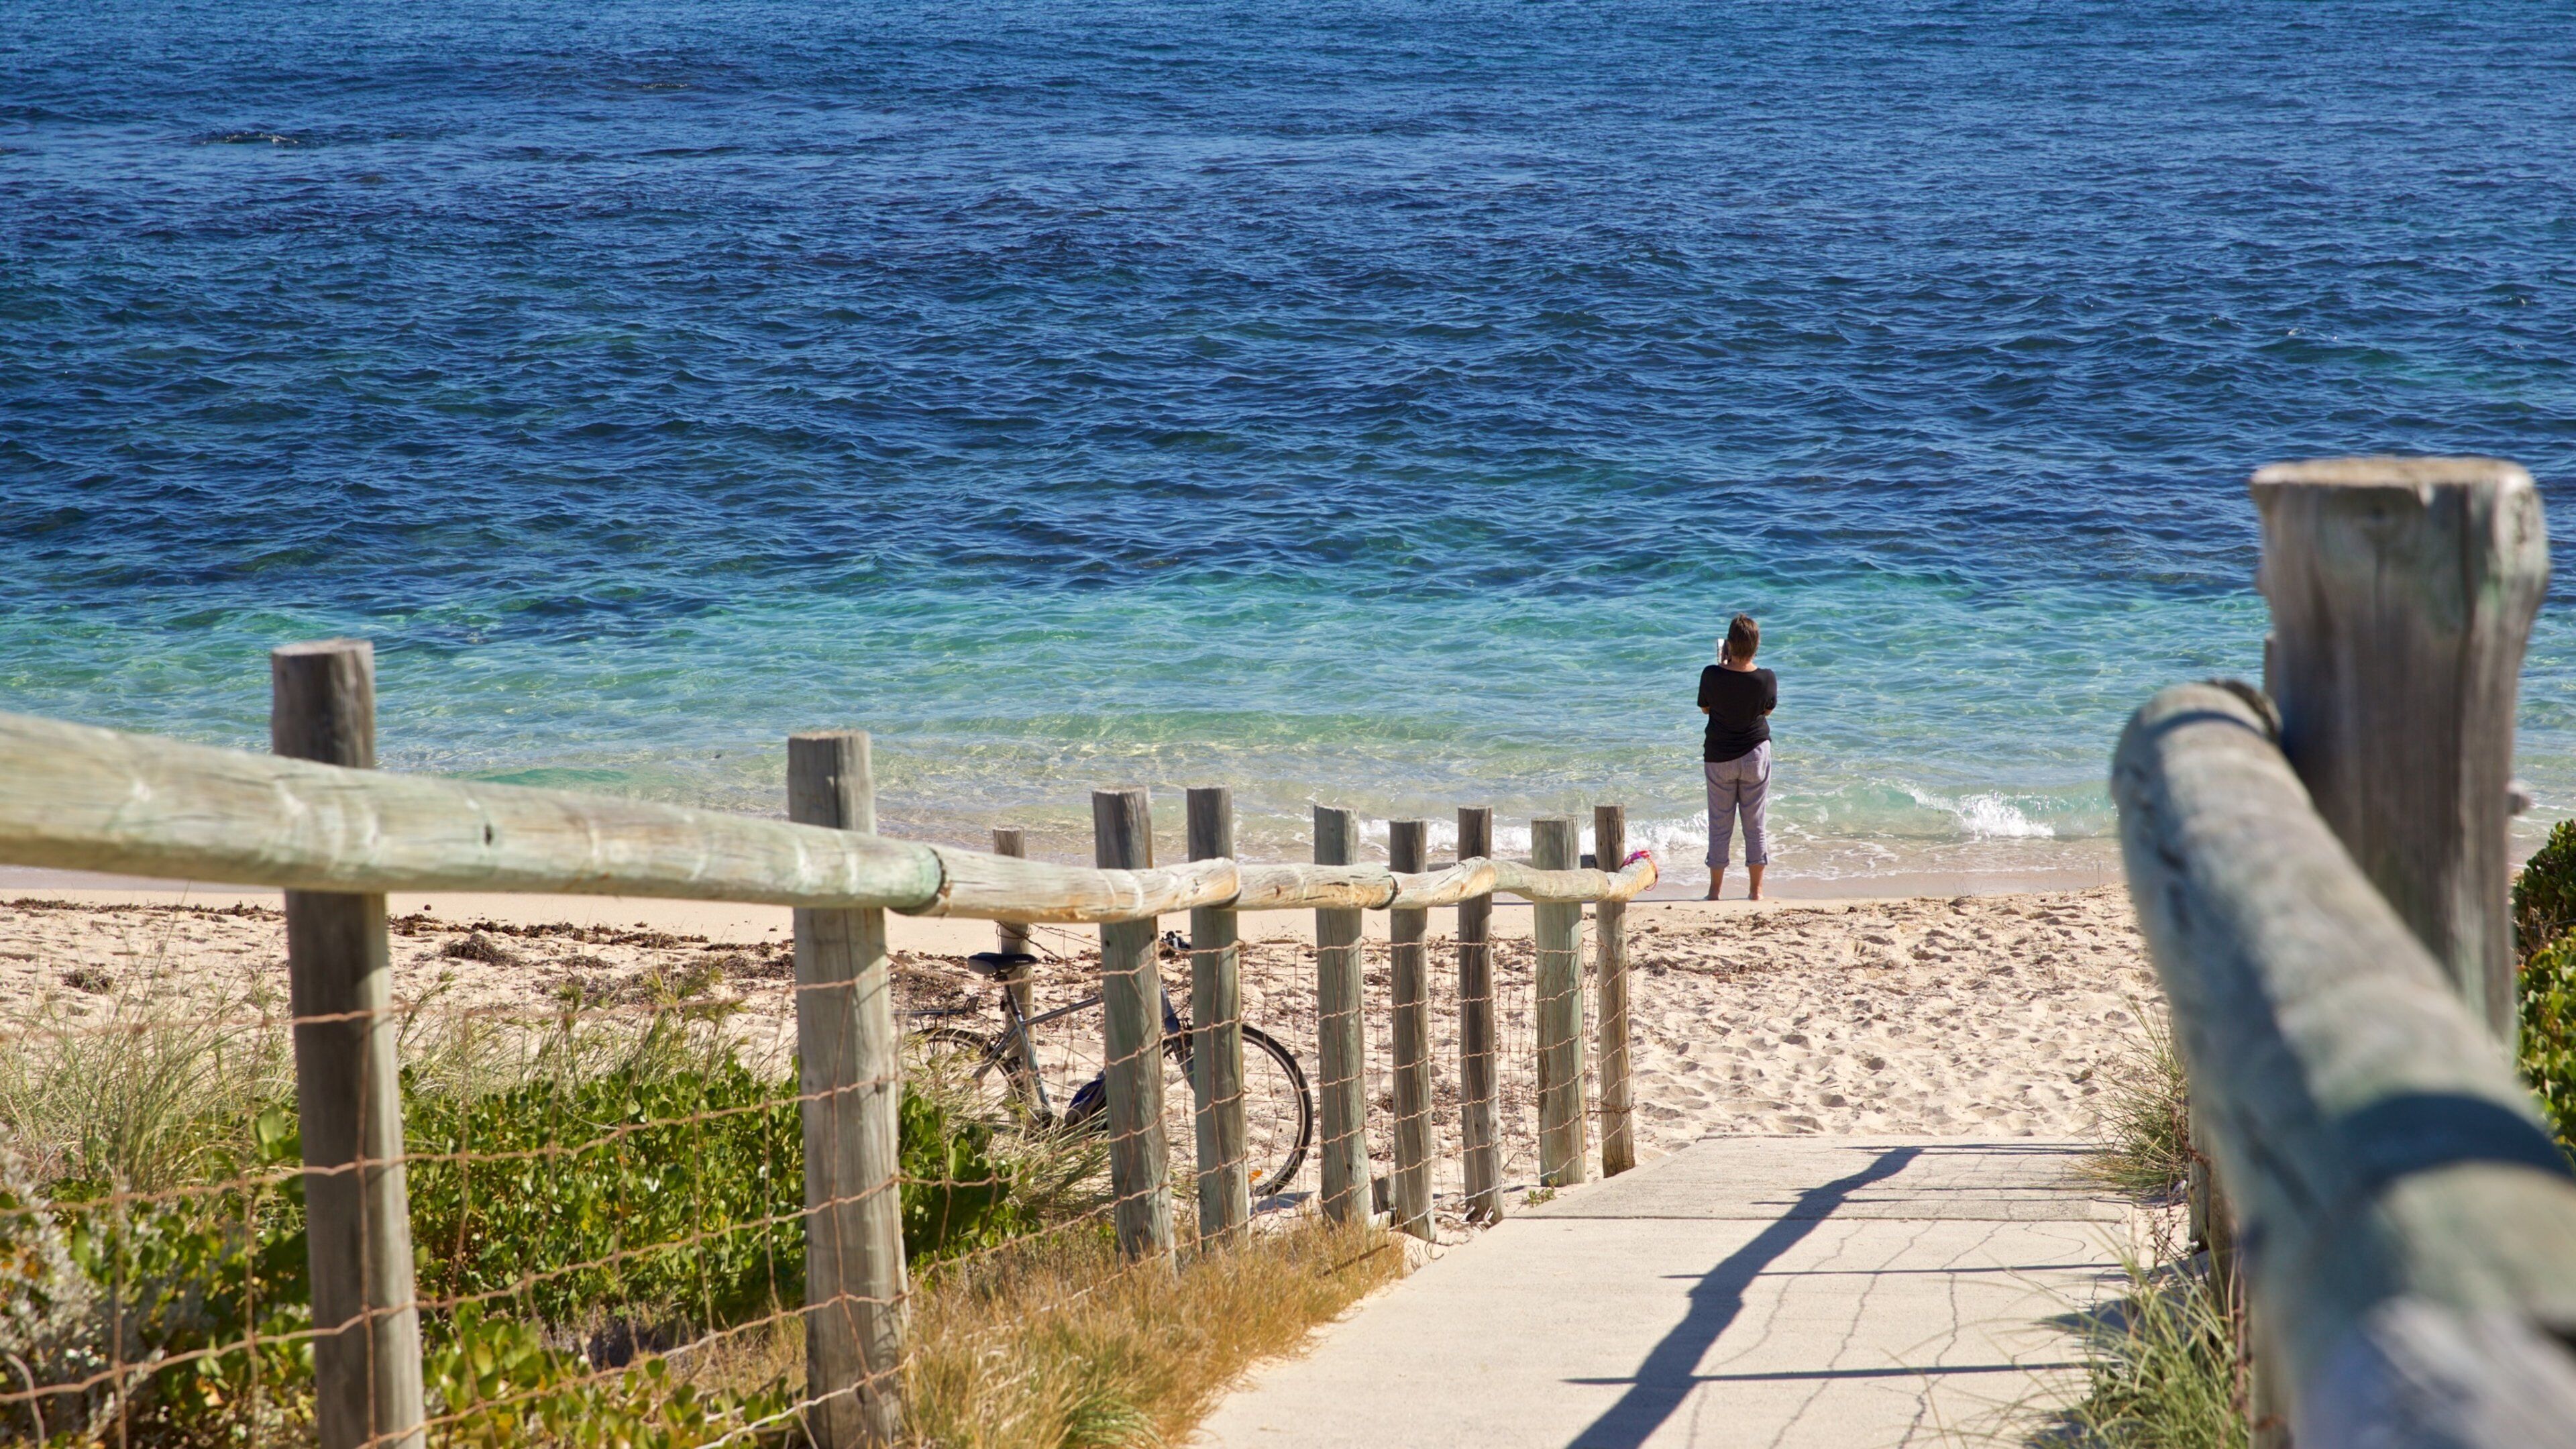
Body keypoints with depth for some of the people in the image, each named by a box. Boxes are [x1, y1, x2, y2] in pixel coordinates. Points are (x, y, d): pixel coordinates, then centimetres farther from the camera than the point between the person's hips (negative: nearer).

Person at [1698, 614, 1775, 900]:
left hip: (1719, 758, 0)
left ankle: (1714, 891, 13)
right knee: (1755, 824, 9)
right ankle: (1756, 891, 13)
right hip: (1756, 754, 0)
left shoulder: (1712, 676, -17)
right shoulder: (1767, 679, -15)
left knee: (1719, 826, 9)